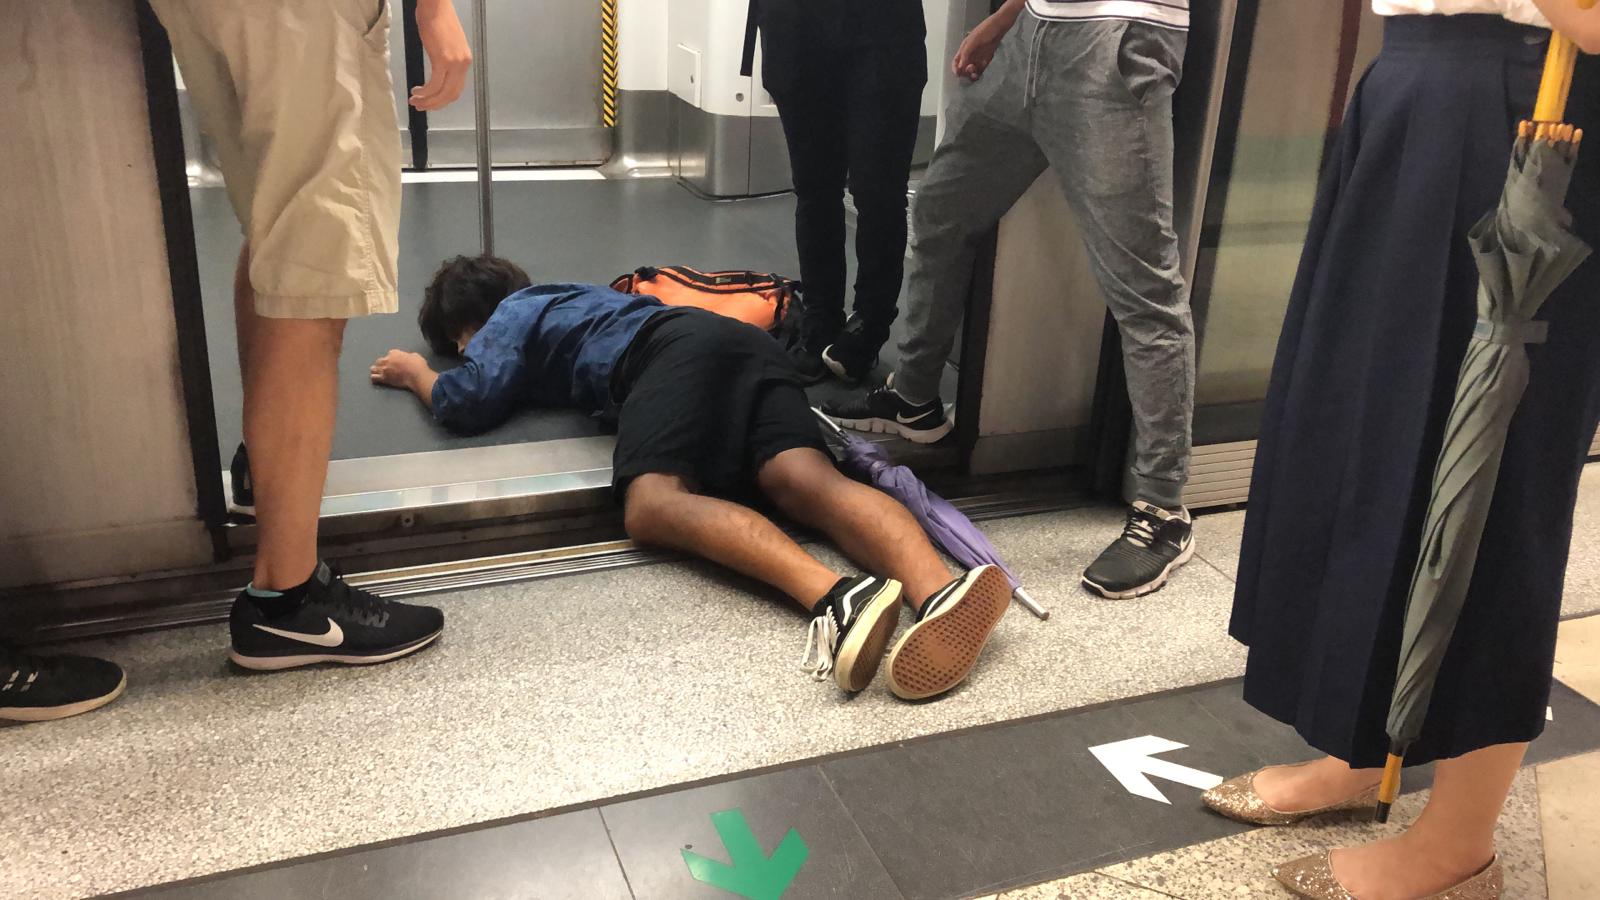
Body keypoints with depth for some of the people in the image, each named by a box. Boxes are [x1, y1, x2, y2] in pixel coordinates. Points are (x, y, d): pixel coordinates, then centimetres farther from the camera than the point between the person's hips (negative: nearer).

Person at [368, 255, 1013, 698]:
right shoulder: (564, 297, 45)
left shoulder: (510, 316, 23)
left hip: (674, 351, -7)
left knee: (651, 507, -27)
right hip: (748, 343, 7)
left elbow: (467, 404, 7)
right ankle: (939, 592, -53)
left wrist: (419, 373, 31)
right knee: (811, 483, -21)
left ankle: (833, 595, -54)